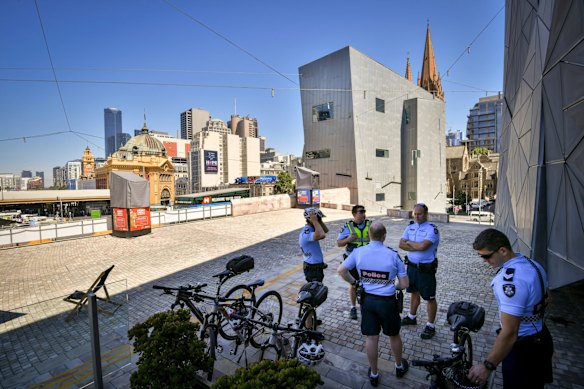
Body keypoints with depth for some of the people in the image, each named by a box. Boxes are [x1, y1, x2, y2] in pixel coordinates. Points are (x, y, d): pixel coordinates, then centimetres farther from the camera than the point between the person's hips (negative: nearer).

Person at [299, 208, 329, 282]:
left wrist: (319, 220, -5)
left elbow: (326, 230, 9)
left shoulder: (311, 230, 3)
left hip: (317, 266, 10)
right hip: (312, 268, -10)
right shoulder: (306, 234, -29)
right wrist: (315, 221, -33)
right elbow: (322, 235, -45)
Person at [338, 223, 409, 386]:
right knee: (394, 335, 23)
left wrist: (354, 282, 9)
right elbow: (404, 284, -8)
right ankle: (400, 366, 46)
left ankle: (374, 374, 31)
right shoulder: (393, 255, -13)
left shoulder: (358, 252, -9)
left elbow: (341, 270, -6)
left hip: (367, 299, 1)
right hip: (387, 301, -1)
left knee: (371, 337, 14)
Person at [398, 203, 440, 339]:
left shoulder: (432, 229, -17)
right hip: (412, 266, 6)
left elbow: (423, 246, -29)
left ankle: (430, 326, 23)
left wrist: (409, 242, -12)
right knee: (414, 292, 22)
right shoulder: (410, 227, 2)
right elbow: (401, 244, -6)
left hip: (426, 268, -6)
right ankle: (411, 317, 40)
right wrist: (417, 247, -19)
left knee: (429, 297, 8)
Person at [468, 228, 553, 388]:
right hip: (542, 339, 9)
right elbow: (547, 298, 14)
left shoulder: (510, 279, -34)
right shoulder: (532, 264, -4)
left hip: (523, 349, -9)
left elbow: (509, 334, -32)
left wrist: (487, 366, -24)